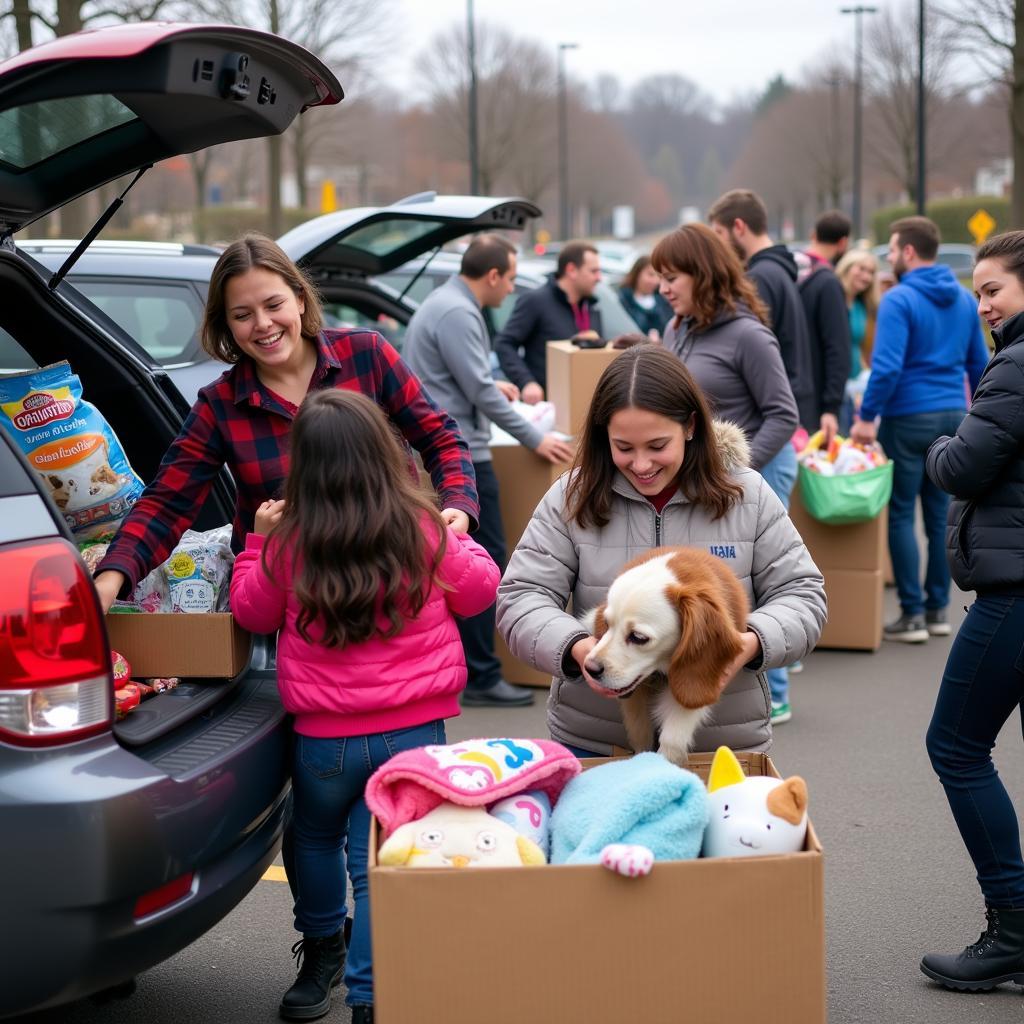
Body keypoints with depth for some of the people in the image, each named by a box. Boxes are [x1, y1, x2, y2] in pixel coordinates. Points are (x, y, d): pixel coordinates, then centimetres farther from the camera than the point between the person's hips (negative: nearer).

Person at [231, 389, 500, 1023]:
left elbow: (253, 614, 7)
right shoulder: (426, 531, -11)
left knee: (317, 839, 25)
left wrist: (259, 541, 16)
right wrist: (457, 536, 22)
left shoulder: (287, 544, -11)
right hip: (415, 730, 0)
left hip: (324, 735, 0)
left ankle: (322, 951, 41)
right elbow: (480, 591, 7)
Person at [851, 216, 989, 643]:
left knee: (901, 515, 0)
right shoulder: (963, 300, 9)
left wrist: (867, 416, -15)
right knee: (940, 513, 12)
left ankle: (913, 615, -1)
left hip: (909, 419, -6)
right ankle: (938, 608, 17)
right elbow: (979, 364, 14)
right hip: (952, 416, 7)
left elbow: (887, 367, -20)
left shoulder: (899, 300, -12)